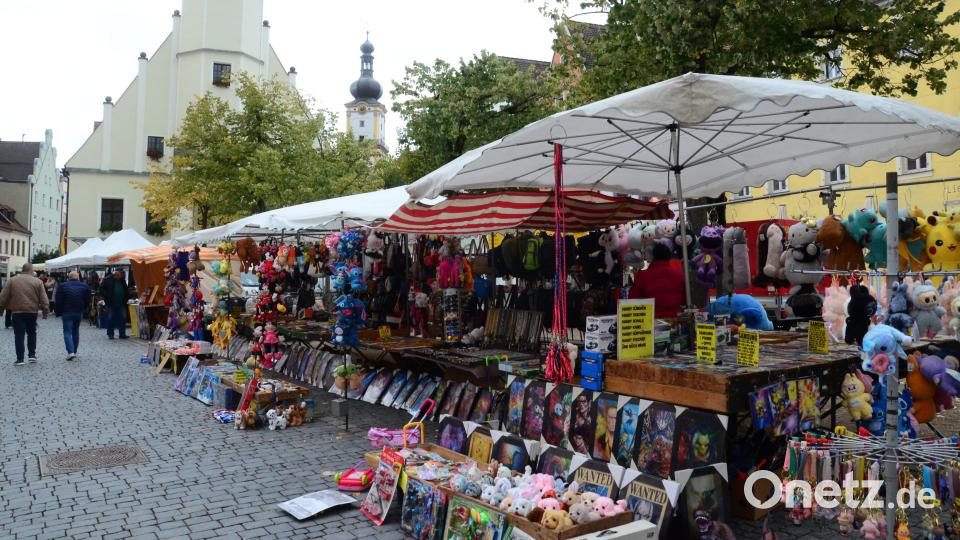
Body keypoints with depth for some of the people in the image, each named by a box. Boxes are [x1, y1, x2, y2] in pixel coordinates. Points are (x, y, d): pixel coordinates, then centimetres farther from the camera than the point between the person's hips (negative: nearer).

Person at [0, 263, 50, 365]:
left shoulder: (12, 280, 1)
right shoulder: (37, 281, -1)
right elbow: (44, 299, -3)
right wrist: (46, 311, 4)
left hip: (17, 312, 0)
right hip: (32, 312, 0)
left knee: (19, 335, 3)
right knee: (32, 333, 18)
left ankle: (20, 359, 1)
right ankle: (32, 355, 12)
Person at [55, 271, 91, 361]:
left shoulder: (63, 286, -3)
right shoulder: (84, 286, 4)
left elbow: (58, 301, -5)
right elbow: (87, 301, 5)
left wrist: (58, 312, 4)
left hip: (67, 313, -3)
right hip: (79, 313, 3)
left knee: (67, 332, -2)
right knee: (75, 332, 14)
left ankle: (70, 352, -17)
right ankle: (74, 352, 18)